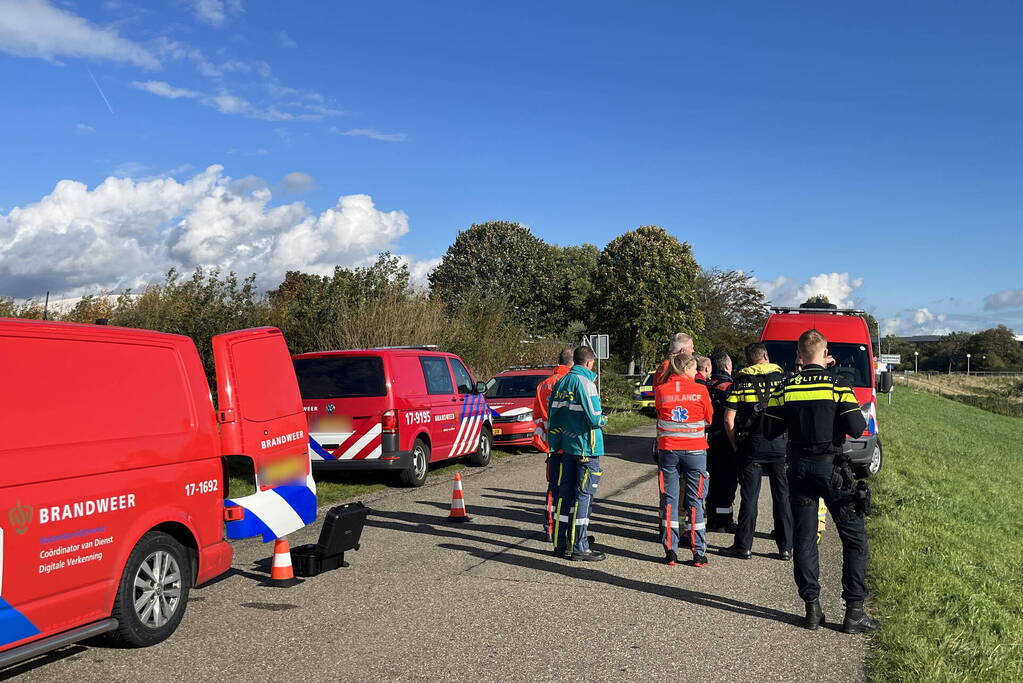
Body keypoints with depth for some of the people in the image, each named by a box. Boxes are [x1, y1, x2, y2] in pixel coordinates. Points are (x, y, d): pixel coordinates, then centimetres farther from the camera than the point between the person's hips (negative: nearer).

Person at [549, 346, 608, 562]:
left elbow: (552, 414, 12)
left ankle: (561, 543, 18)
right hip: (586, 447, -7)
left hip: (566, 446, 8)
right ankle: (579, 548, 1)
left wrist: (555, 443, 17)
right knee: (583, 495, -2)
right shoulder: (585, 383, -14)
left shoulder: (561, 383, 10)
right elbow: (595, 418, -20)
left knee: (565, 493, 12)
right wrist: (603, 420, 2)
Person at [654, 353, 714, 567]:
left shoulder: (661, 390, 0)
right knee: (695, 501, 5)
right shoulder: (700, 390, -4)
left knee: (670, 499, 8)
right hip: (695, 450, -1)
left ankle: (670, 552, 8)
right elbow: (709, 419, 6)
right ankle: (698, 553, 8)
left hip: (667, 450, 2)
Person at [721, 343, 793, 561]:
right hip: (780, 444, 1)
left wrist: (736, 445, 7)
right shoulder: (782, 377, 3)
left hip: (751, 445, -1)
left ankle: (743, 545, 7)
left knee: (749, 496, 4)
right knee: (783, 495, 8)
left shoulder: (740, 381, 1)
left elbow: (729, 419, -3)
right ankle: (786, 547, 13)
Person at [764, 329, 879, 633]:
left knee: (804, 539, 10)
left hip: (798, 467, 3)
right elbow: (856, 428, -13)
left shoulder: (785, 388, -1)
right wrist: (857, 414, 8)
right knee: (855, 539, 7)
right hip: (831, 467, -3)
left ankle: (812, 608, 11)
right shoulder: (838, 386, -9)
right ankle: (854, 611, 5)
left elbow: (769, 431, 2)